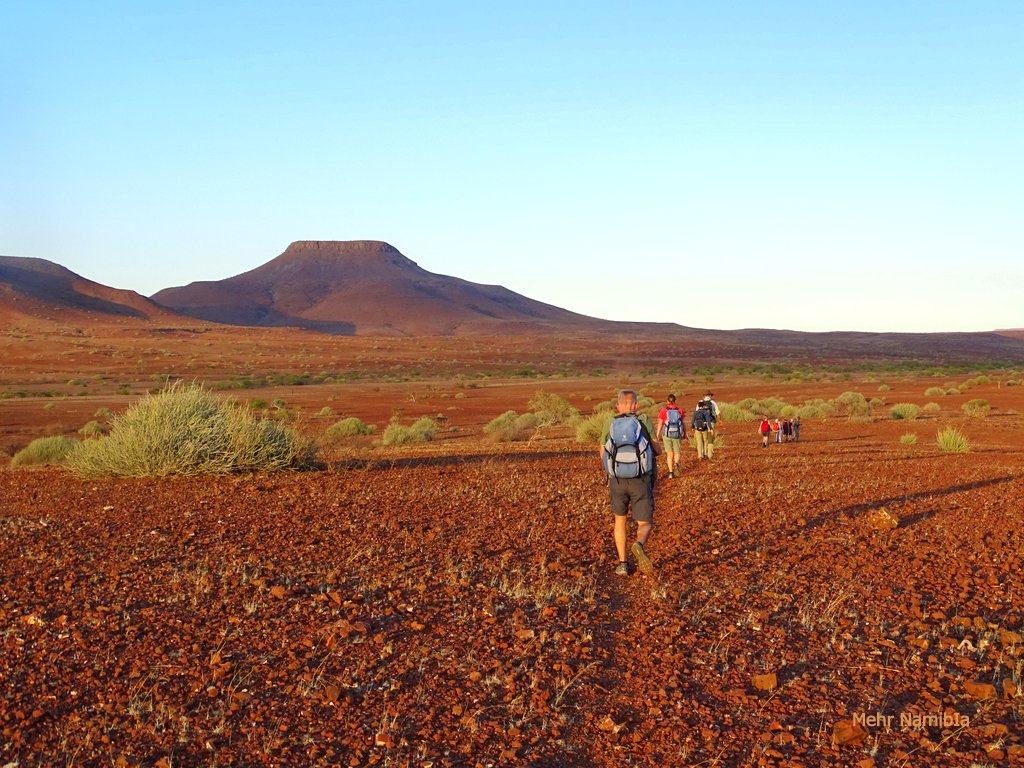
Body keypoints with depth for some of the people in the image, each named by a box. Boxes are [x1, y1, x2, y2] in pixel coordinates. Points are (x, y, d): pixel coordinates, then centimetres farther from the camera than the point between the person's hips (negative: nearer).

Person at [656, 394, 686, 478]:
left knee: (669, 454, 12)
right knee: (677, 452, 13)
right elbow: (684, 423, 3)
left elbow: (660, 424, -5)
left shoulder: (663, 411, -4)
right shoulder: (680, 411, 0)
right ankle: (676, 463, -18)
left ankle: (671, 472, 7)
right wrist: (685, 434, 17)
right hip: (677, 435, 0)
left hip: (667, 435, 0)